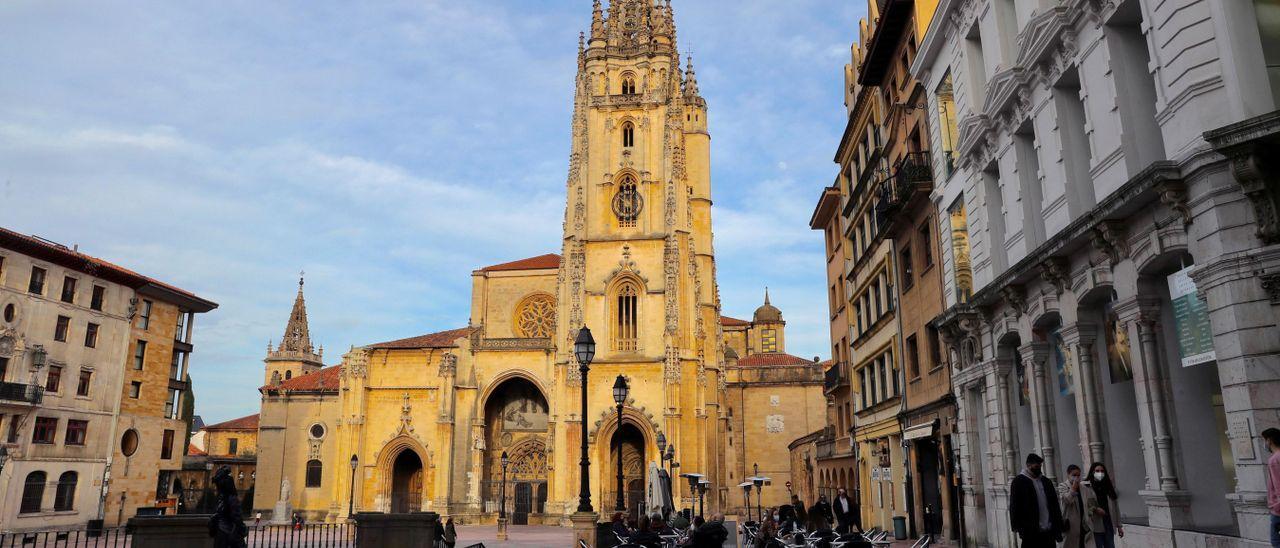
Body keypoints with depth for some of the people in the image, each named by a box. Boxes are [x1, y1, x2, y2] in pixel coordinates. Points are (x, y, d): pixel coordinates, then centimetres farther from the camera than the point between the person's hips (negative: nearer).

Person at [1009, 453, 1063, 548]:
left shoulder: (1045, 481, 16)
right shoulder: (1019, 481, -3)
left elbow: (1054, 504, 17)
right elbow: (1014, 506, -7)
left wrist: (1058, 527, 11)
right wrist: (1018, 527, -13)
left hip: (1049, 531, 6)